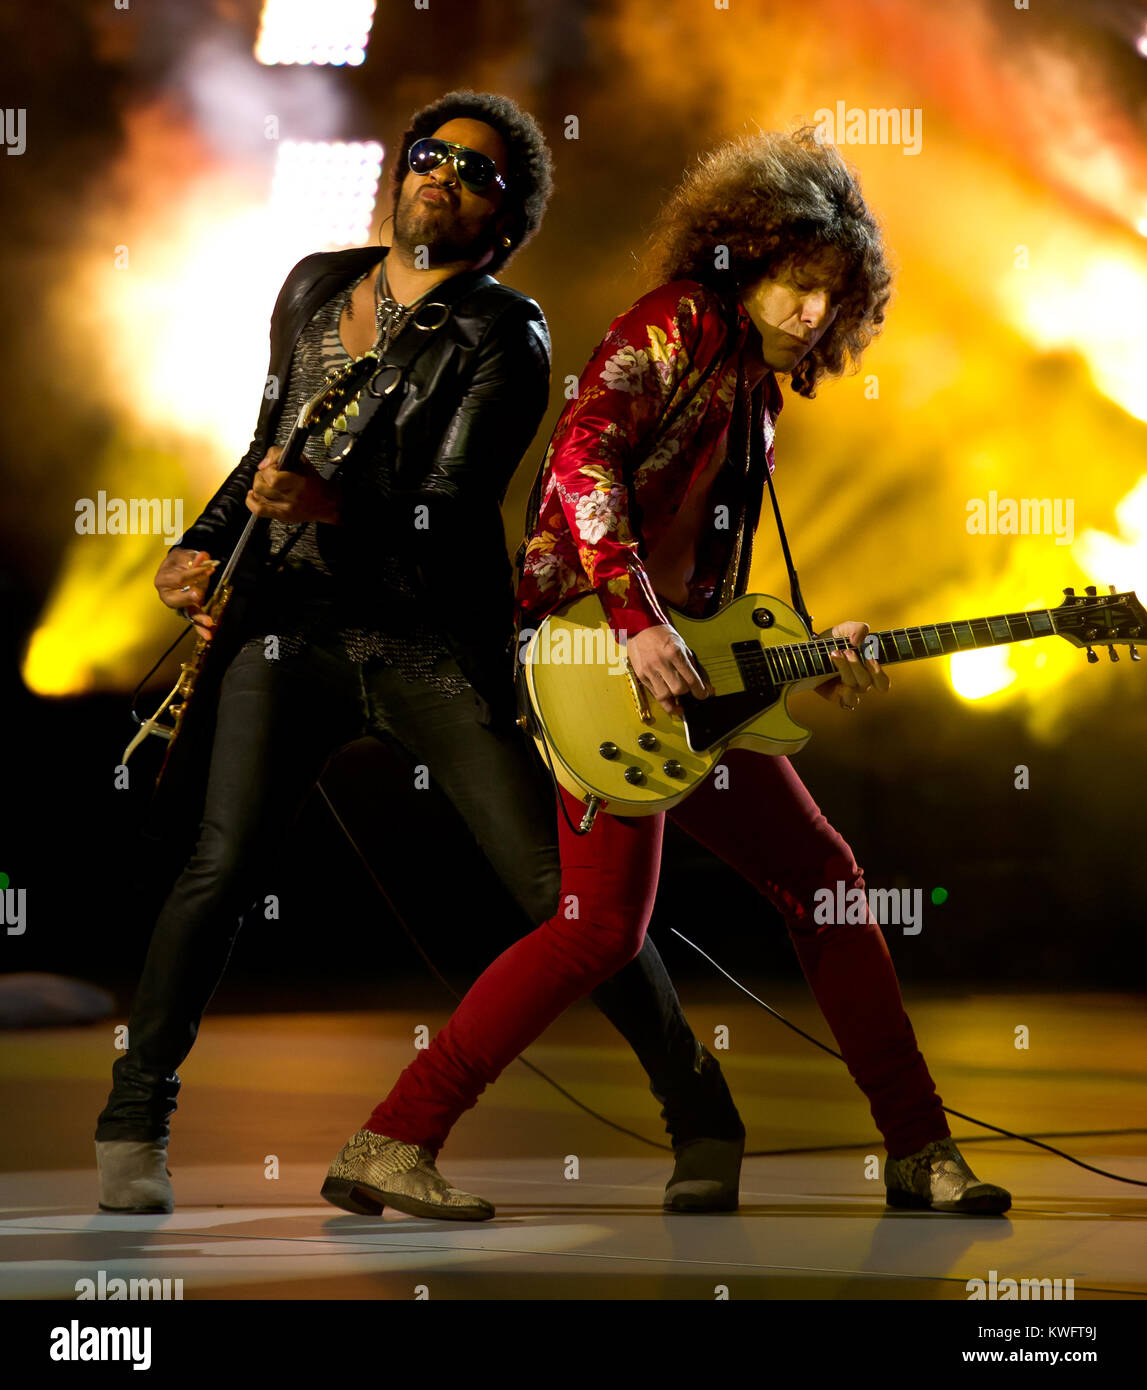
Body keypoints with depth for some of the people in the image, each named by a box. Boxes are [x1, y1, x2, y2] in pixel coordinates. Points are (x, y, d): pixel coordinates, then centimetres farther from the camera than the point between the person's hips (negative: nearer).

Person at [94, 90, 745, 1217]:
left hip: (436, 643, -3)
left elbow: (445, 512, -17)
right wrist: (203, 546, 10)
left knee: (561, 890, -8)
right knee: (220, 868, -12)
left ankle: (706, 1123, 5)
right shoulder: (316, 287, 10)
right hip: (295, 619, 3)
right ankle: (133, 1128, 1)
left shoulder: (503, 335, -6)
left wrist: (333, 507, -34)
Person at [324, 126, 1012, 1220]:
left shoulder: (758, 390, 22)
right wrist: (637, 621, -25)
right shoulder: (680, 322, -4)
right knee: (606, 922, -17)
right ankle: (391, 1147, -12)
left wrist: (808, 654, 10)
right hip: (591, 649, -9)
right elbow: (581, 456, -19)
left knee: (818, 872, 10)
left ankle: (917, 1148, 19)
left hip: (683, 667, 9)